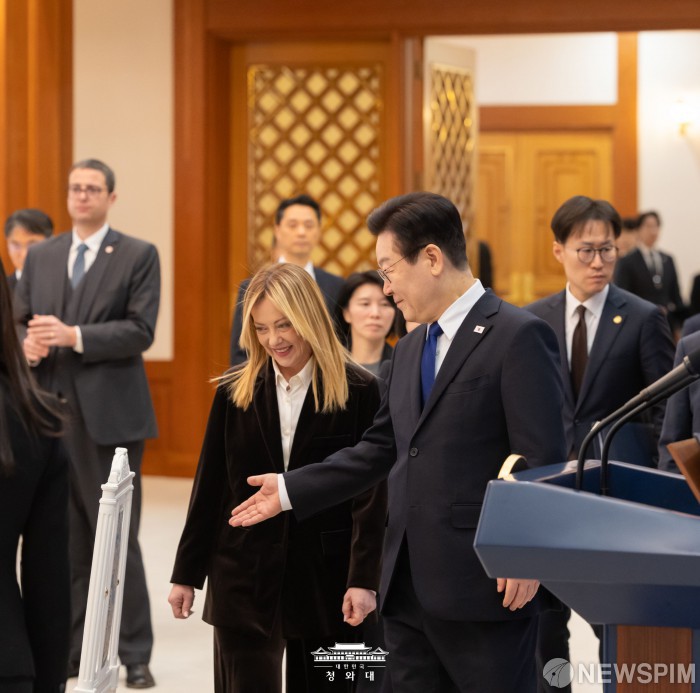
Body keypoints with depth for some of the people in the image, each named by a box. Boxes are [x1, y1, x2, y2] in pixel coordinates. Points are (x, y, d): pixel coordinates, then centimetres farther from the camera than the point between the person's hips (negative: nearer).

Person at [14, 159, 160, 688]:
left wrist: (73, 336, -19)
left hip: (108, 413, -4)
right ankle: (71, 646, 16)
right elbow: (18, 322, 12)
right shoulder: (40, 257, 15)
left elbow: (140, 331, -9)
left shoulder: (139, 256, 1)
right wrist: (28, 344, -11)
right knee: (65, 540, 8)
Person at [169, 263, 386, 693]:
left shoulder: (358, 392, -4)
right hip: (244, 578, 2)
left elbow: (370, 495, -6)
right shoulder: (235, 393, 4)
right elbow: (210, 488, 8)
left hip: (325, 577, -2)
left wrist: (364, 578, -14)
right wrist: (187, 574, 8)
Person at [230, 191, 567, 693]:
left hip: (486, 587, -8)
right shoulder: (410, 350, 18)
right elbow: (380, 449, 22)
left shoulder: (519, 337, -9)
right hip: (409, 587, 8)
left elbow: (543, 457, -14)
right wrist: (291, 490, 19)